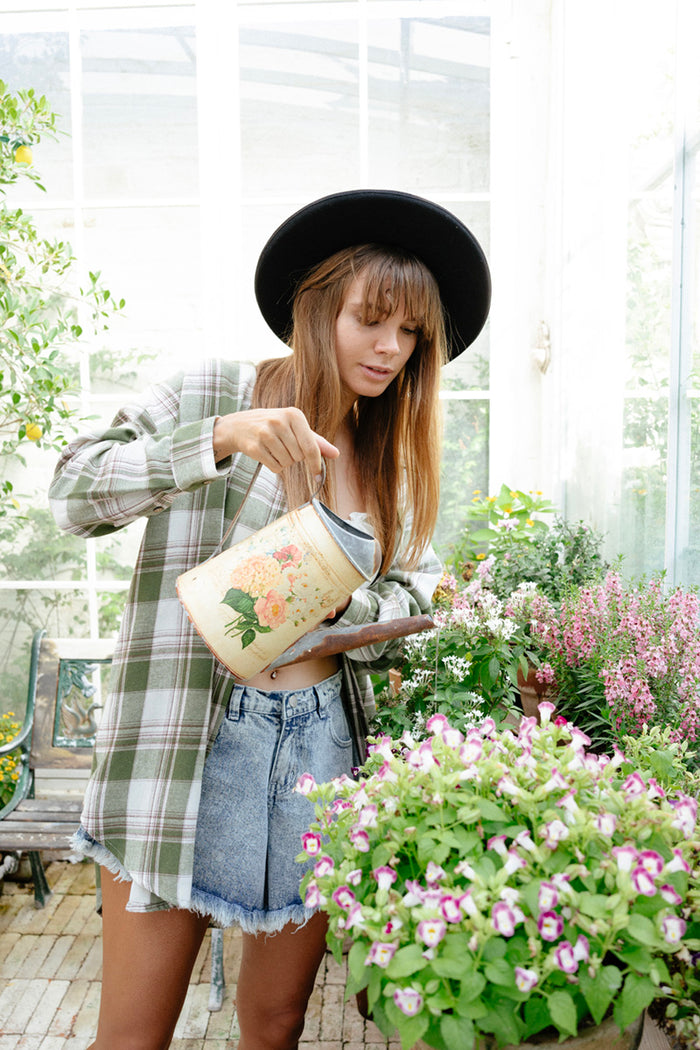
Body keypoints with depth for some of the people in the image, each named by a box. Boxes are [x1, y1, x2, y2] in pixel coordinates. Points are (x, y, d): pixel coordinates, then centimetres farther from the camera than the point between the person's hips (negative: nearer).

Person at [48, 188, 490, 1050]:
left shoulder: (393, 460, 10)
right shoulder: (210, 395, -2)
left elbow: (411, 603, 8)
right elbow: (73, 492, -9)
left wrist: (337, 605, -13)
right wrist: (221, 437, -22)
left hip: (322, 738, 4)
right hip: (188, 733, -3)